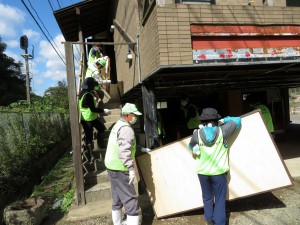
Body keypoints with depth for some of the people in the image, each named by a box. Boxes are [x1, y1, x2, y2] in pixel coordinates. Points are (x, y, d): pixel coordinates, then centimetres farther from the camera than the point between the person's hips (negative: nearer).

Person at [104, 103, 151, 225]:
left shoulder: (118, 125, 14)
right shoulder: (126, 129, -17)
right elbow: (124, 151, -29)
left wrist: (142, 148, 25)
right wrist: (131, 168, -28)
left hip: (112, 166, 10)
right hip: (120, 169, -10)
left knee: (117, 199, 21)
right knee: (130, 200, -6)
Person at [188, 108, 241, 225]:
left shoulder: (197, 133, -8)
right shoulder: (222, 131, -10)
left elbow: (190, 147, 12)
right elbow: (237, 120, 3)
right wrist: (224, 120, 13)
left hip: (203, 172, 2)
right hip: (218, 171, -2)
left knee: (207, 197, 22)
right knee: (220, 199, 13)